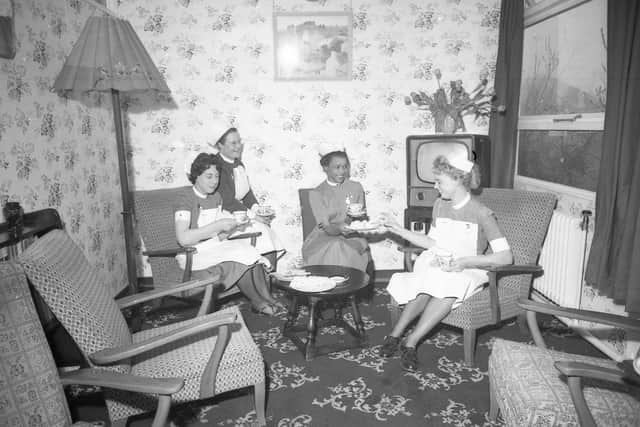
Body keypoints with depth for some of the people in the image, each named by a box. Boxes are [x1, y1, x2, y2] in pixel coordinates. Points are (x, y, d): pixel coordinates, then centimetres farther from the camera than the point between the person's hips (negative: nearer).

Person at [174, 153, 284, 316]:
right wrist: (219, 225, -25)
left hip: (216, 248, 7)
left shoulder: (216, 197, 12)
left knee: (248, 249, -20)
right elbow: (183, 238, -27)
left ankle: (266, 298, -17)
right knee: (237, 261, -27)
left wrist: (233, 227, -7)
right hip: (194, 255, -7)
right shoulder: (185, 198, -12)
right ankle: (258, 302, -10)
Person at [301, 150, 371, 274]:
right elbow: (326, 228, -9)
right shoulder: (316, 193, 1)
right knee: (334, 248, -33)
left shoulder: (356, 187, 8)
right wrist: (338, 228, -32)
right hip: (324, 239, -1)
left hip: (351, 238, 1)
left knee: (348, 251, -31)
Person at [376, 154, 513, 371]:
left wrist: (467, 261, -25)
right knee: (430, 285, -33)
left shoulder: (482, 214, -11)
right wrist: (398, 229, 9)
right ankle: (395, 335, -28)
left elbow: (506, 257, -16)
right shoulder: (440, 205, 7)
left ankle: (411, 340, -31)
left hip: (467, 272, -3)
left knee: (450, 286, -38)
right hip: (436, 265, 4)